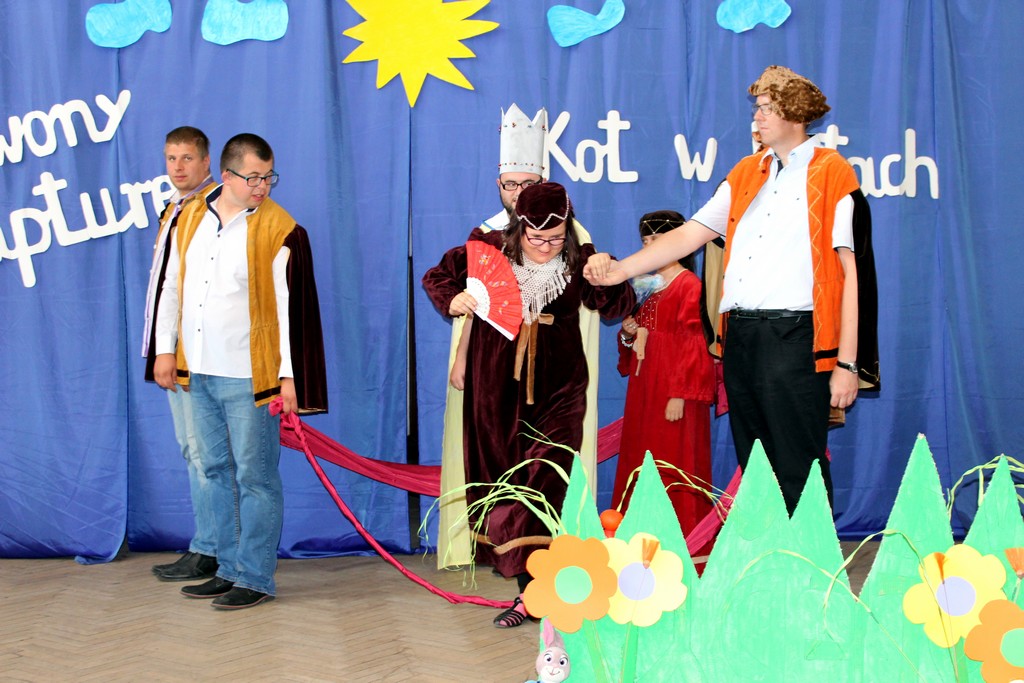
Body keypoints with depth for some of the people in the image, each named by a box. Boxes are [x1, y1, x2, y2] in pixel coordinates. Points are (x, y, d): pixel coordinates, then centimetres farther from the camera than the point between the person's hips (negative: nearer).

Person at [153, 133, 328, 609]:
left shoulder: (279, 230, -7)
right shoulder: (192, 218, 9)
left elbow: (289, 307, -9)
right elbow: (173, 287, 17)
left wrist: (288, 375, -12)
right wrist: (166, 349, 14)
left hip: (248, 374, -6)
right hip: (198, 372, 6)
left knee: (254, 476, -2)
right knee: (217, 471, 13)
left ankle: (256, 578, 8)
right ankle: (230, 569, 25)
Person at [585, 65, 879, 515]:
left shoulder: (832, 175, 1)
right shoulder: (746, 173, 19)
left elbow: (852, 273, -4)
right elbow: (690, 234, 17)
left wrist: (847, 363, -9)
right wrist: (619, 269, 6)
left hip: (795, 340, -6)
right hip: (740, 338, 6)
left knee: (799, 476, -5)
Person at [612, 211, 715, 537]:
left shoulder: (689, 284, -9)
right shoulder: (646, 285, 16)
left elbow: (692, 344, -15)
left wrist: (680, 395, -20)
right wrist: (628, 333, 1)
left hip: (673, 388, -8)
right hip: (643, 387, 8)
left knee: (673, 462, -6)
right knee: (639, 462, 9)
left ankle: (681, 535, 0)